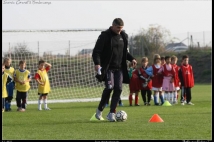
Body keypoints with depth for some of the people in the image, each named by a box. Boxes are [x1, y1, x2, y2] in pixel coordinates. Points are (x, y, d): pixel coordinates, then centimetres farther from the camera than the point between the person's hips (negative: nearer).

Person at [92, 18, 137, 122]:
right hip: (108, 68, -6)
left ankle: (111, 113, 2)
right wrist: (97, 63, -25)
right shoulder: (105, 36, -7)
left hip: (119, 68, 6)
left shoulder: (123, 36, 12)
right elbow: (96, 51, -10)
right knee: (109, 87, -18)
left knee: (118, 89, -4)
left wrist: (131, 59, 7)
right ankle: (100, 110, 1)